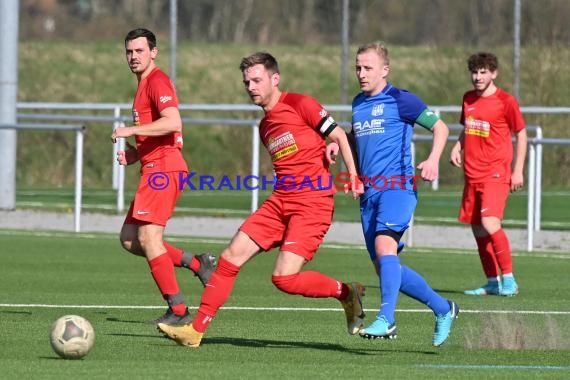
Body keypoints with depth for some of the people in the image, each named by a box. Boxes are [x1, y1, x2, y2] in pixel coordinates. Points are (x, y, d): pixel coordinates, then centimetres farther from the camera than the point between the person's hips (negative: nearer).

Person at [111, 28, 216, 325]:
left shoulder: (157, 82, -10)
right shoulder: (143, 85, 22)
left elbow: (173, 123, -26)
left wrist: (131, 131, -23)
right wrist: (134, 154, 13)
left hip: (163, 167, -10)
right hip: (156, 168, 10)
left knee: (148, 238, -13)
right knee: (129, 238, 10)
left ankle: (178, 310, -11)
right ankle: (196, 263, 12)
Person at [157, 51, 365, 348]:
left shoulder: (299, 104, -5)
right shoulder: (265, 126, 19)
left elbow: (339, 136, -6)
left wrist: (354, 177, -15)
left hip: (313, 203, -8)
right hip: (280, 201, 8)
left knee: (284, 278, -17)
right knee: (230, 258, -2)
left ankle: (344, 292, 7)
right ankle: (196, 329, 2)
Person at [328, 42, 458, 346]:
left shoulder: (401, 100, -3)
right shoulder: (358, 104, 17)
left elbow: (440, 127, 2)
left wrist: (433, 159, -15)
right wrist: (338, 144, 14)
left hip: (397, 187, -8)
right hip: (369, 193, 8)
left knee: (384, 244, -30)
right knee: (384, 267, 7)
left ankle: (386, 319, -36)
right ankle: (443, 308, 23)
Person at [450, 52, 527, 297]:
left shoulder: (506, 101, -6)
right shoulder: (468, 99, 11)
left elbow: (521, 134, 1)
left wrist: (518, 171, -4)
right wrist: (457, 147, 5)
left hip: (496, 173, -7)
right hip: (472, 174, 7)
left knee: (489, 223, -22)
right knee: (477, 230, 7)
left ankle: (508, 279, -14)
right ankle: (492, 282, 17)